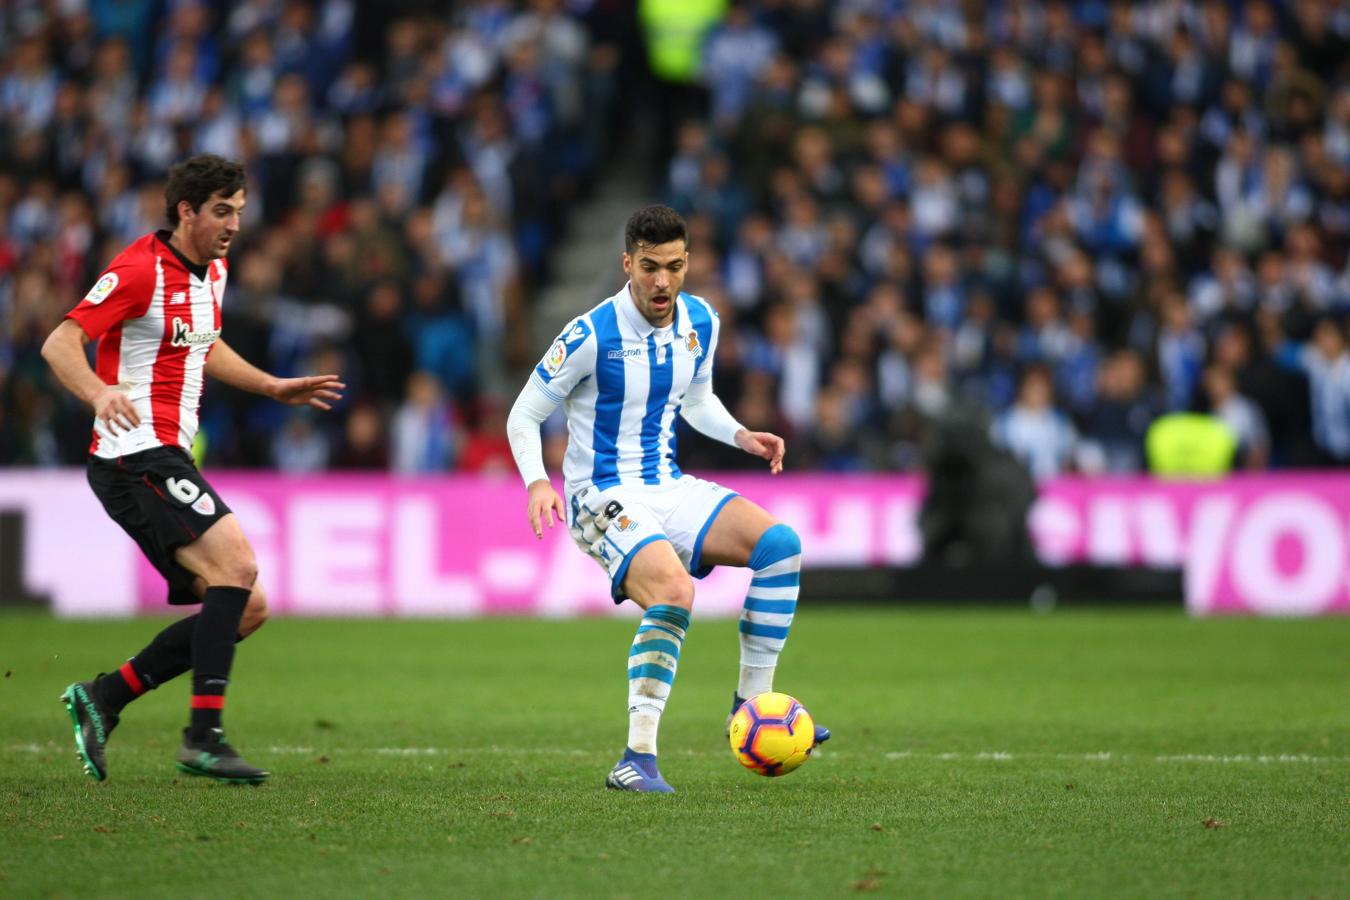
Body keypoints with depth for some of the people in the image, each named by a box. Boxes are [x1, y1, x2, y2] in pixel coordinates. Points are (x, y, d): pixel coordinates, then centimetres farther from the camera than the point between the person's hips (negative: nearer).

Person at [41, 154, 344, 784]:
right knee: (237, 566, -24)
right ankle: (203, 735, -24)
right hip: (137, 455, -9)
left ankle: (103, 699, 8)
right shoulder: (140, 270, -12)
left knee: (247, 609, 3)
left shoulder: (212, 272, 16)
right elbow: (60, 343, -19)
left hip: (169, 460, 9)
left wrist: (277, 389, 30)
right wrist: (99, 393, -38)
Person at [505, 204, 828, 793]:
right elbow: (523, 416, -7)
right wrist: (537, 483, -24)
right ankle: (637, 760, -31)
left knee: (779, 542, -14)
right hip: (603, 499, -7)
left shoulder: (700, 323, 3)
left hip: (669, 489, 7)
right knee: (674, 591, -34)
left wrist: (741, 435, 4)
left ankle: (752, 705, -2)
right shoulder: (591, 336, -16)